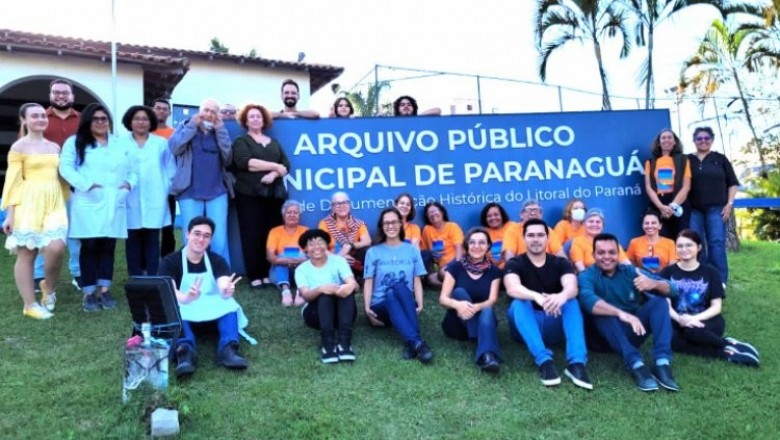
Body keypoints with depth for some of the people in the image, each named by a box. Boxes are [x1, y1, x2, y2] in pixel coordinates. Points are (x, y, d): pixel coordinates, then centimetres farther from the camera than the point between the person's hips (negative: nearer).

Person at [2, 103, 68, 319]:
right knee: (26, 254, 1)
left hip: (54, 203, 4)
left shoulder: (54, 147, 15)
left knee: (56, 249, -14)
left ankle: (49, 287, 14)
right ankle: (30, 304, 10)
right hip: (29, 204, -4)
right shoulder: (19, 147, -1)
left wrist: (66, 204, 17)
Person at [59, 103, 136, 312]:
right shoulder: (75, 142, 5)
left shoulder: (120, 145, 17)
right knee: (89, 247, -1)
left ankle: (104, 290, 12)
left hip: (114, 204, 4)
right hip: (88, 204, -3)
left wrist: (129, 183, -3)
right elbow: (65, 167, -7)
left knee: (108, 247, 6)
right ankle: (89, 293, 6)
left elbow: (132, 170, 18)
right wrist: (86, 184, -17)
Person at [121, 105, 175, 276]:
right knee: (133, 239, 2)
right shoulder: (121, 144, 5)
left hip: (155, 200, 1)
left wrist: (166, 189, 1)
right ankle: (135, 280, 9)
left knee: (152, 239, 1)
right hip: (130, 200, 0)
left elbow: (170, 169, 10)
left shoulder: (162, 143, 10)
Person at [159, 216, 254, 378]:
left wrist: (227, 291, -46)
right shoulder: (169, 262, -6)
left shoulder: (217, 261, 0)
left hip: (214, 313, 2)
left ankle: (228, 349, -46)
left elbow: (224, 287, -20)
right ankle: (184, 351, -55)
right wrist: (185, 298, -49)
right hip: (184, 312, -2)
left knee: (229, 304, -27)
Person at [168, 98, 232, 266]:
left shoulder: (220, 133, 15)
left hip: (217, 193, 1)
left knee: (219, 241, -4)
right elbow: (174, 147, -8)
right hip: (190, 193, -1)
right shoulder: (186, 126, 10)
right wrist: (193, 125, -6)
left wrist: (220, 130, -3)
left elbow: (228, 159, 0)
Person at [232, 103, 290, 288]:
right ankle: (254, 276, -2)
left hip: (274, 193, 4)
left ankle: (268, 273, 6)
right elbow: (245, 162, -12)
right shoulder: (241, 141, 7)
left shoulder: (274, 142, 20)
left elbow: (286, 166, 10)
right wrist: (274, 166, -9)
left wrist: (274, 174, -12)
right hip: (250, 194, -3)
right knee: (252, 234, -5)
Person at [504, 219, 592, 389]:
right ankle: (544, 361, -44)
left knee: (571, 302, -26)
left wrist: (562, 296, -46)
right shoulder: (515, 264, -3)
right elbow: (512, 289, -26)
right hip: (526, 326, -1)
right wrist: (537, 297, -48)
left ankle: (577, 363, -39)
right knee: (519, 303, -31)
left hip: (555, 326, 2)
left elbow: (572, 287, -20)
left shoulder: (561, 263, 2)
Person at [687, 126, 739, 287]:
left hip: (716, 208, -1)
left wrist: (729, 204, -1)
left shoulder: (720, 159, 8)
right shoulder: (688, 160, 9)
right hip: (694, 209, 1)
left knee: (717, 243, -5)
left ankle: (720, 281, 1)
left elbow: (732, 183, 9)